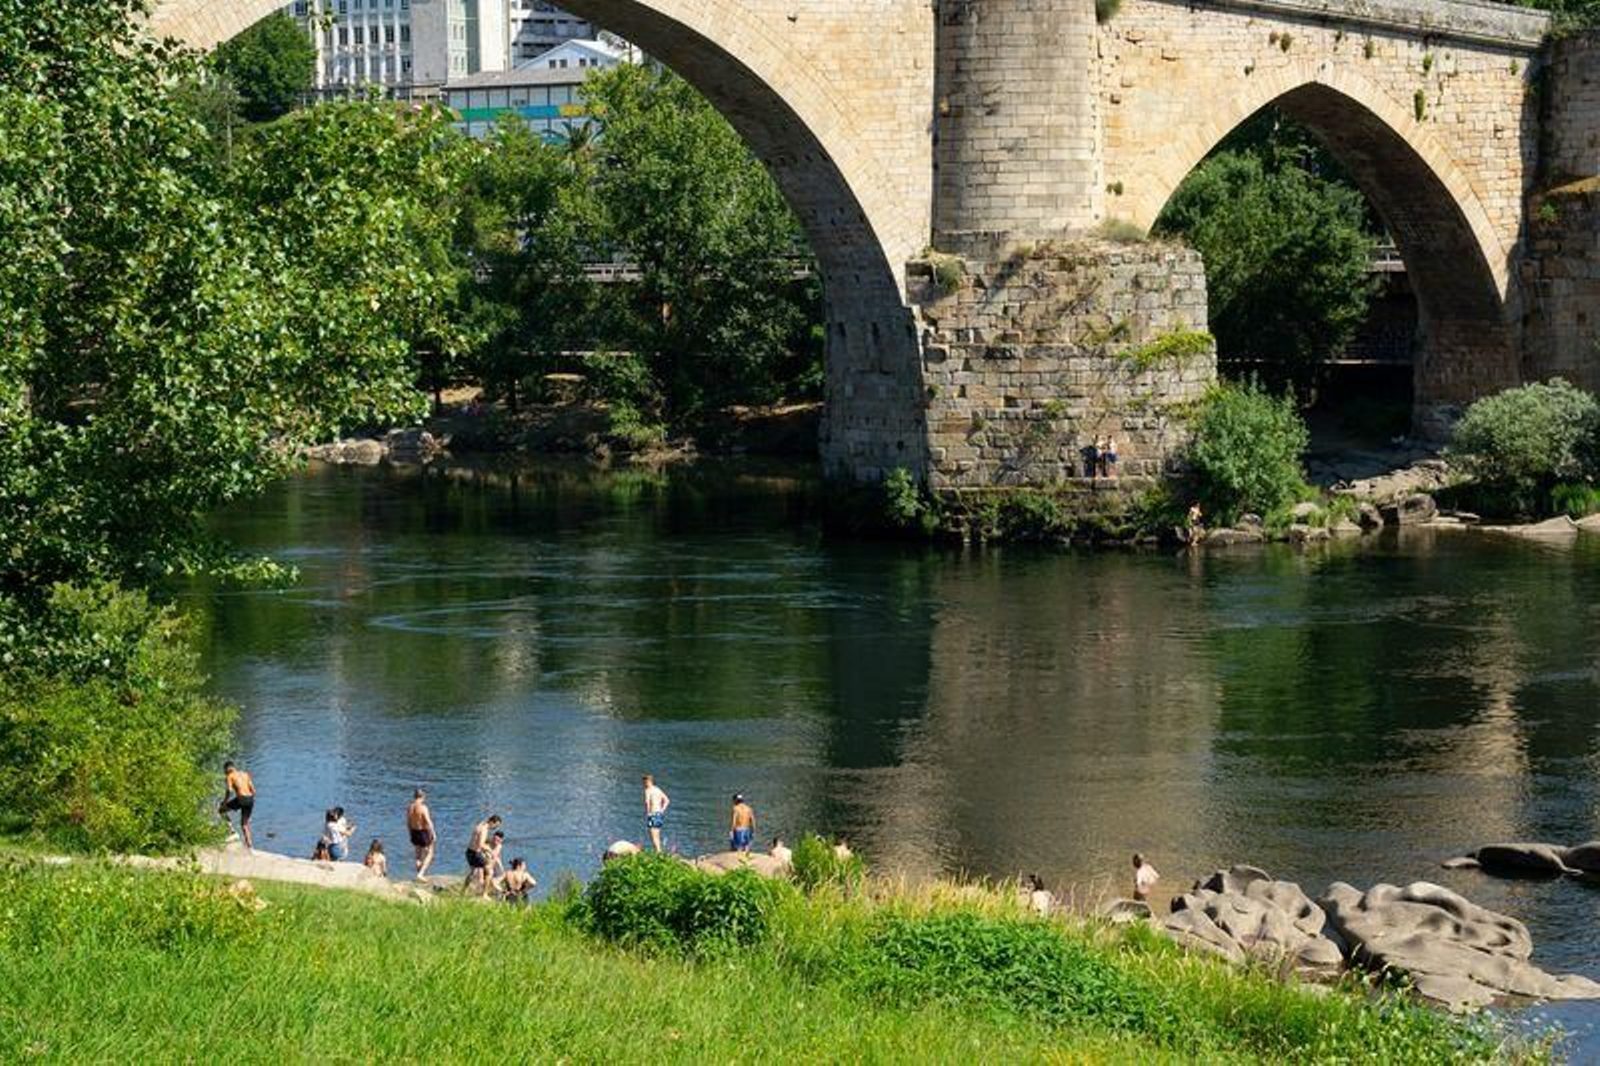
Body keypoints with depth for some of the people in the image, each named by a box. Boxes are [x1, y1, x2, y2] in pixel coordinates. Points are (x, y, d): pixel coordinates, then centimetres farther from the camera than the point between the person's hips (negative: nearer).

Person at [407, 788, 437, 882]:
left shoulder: (409, 808, 1)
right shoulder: (423, 808, -19)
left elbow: (408, 823, 10)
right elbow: (428, 822, -21)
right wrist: (433, 834, -13)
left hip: (414, 832, 6)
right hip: (424, 832, -6)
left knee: (418, 856, 19)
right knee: (429, 854, 6)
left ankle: (420, 875, 24)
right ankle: (421, 874, -7)